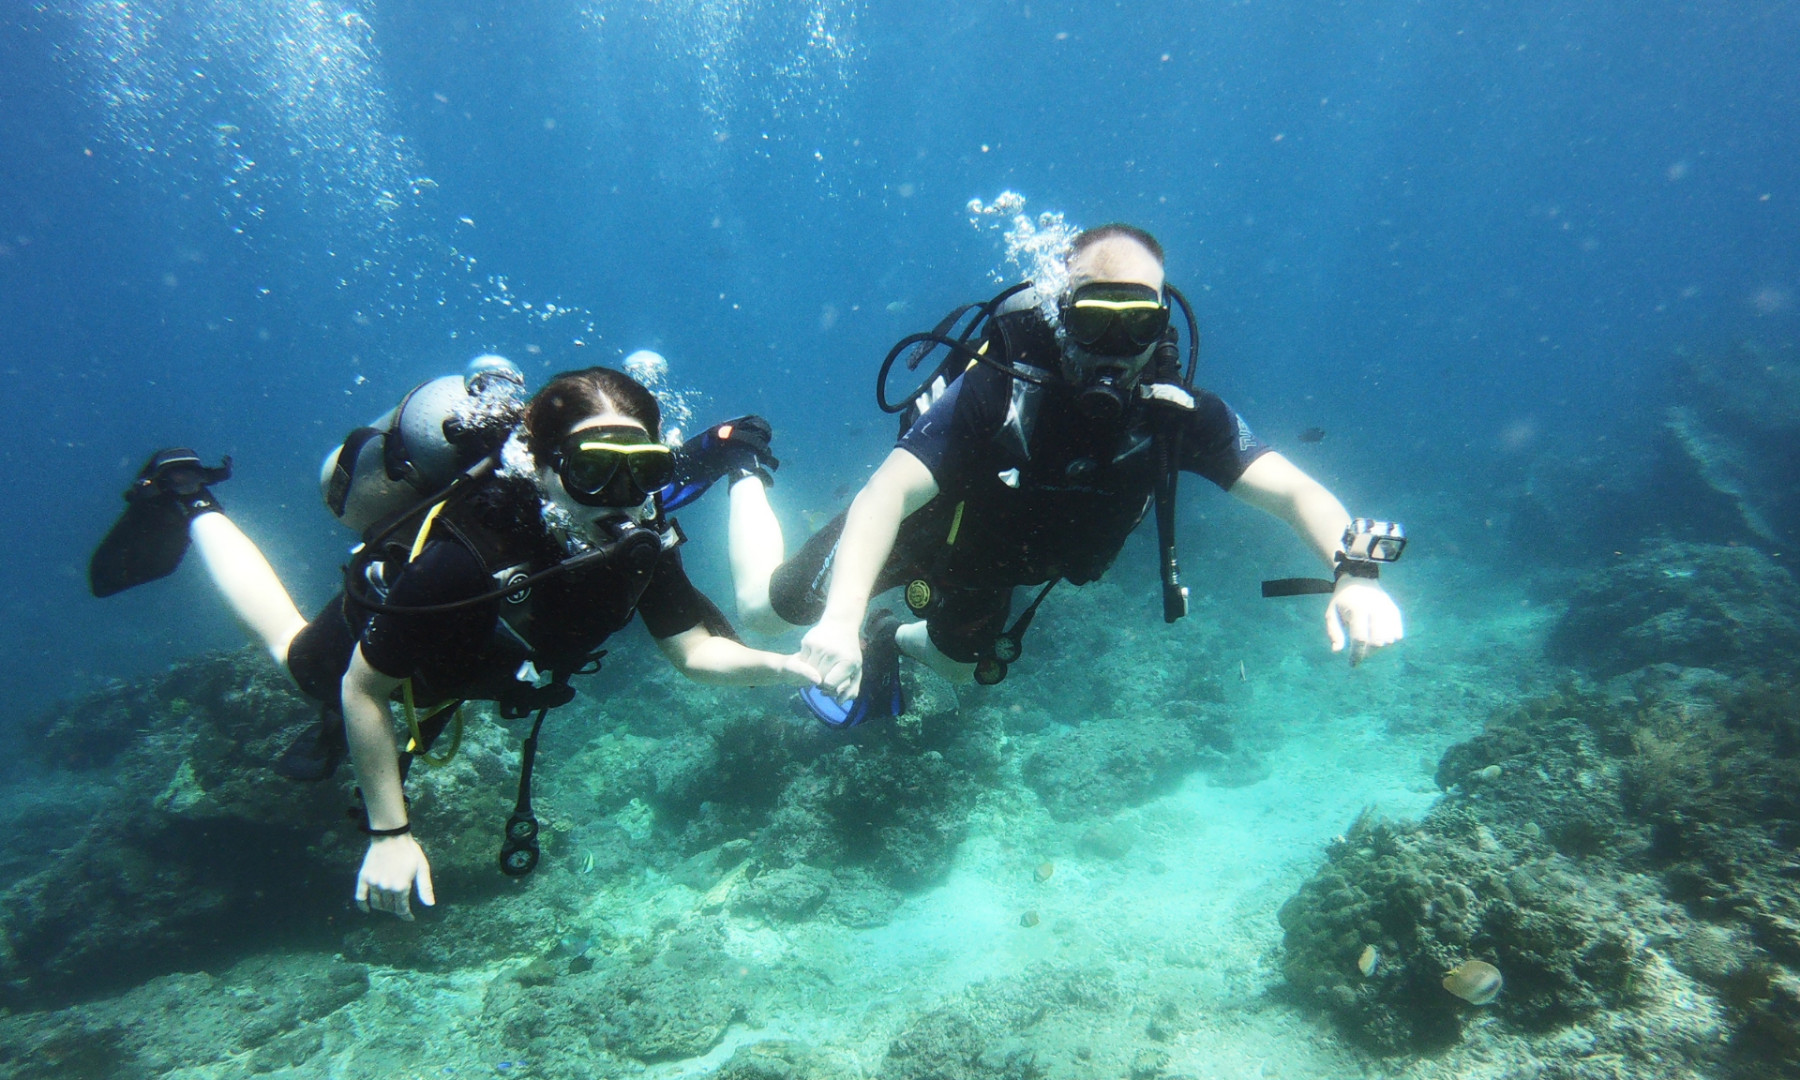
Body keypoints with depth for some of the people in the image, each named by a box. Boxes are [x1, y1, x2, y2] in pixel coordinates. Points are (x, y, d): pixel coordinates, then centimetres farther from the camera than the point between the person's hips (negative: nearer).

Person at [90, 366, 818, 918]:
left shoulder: (641, 542, -33)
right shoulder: (462, 557, -47)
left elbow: (696, 650, -26)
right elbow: (363, 690, -34)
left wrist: (784, 666, -45)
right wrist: (389, 831, -31)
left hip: (471, 655, 4)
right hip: (371, 638, -4)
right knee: (290, 644, 30)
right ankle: (187, 504, 45)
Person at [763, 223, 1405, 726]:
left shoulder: (1180, 415, -29)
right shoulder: (997, 387, -40)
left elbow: (1292, 490, -32)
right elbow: (891, 490, -47)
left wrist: (1354, 573, -54)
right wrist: (840, 618, -62)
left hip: (1001, 568, 4)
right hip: (929, 528, -4)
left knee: (965, 666, 28)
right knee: (789, 604, 0)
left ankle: (892, 638, 59)